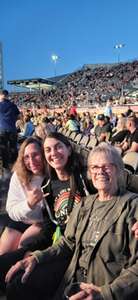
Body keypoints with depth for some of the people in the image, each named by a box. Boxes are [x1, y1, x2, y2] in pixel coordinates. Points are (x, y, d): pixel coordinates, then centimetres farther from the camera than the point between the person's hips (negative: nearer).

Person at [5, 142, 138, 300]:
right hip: (73, 274, 6)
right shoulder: (85, 204, 12)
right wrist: (36, 257, -3)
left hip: (107, 286, -5)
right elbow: (68, 243, 12)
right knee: (17, 283, -6)